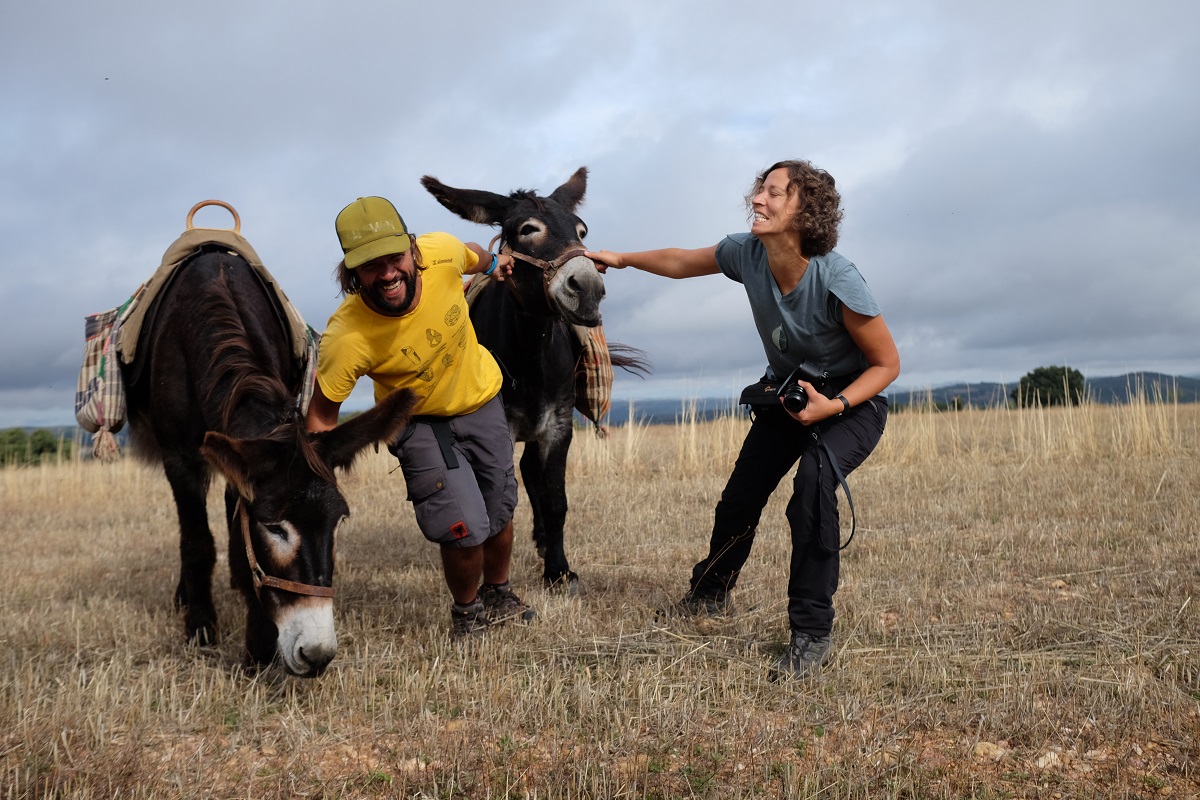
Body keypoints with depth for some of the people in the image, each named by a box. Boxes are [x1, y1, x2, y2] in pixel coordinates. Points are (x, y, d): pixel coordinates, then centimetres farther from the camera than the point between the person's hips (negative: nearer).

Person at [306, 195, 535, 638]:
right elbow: (322, 415, -21)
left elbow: (473, 255, -3)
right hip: (418, 421, -3)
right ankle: (466, 611, 20)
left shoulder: (442, 253, -30)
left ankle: (499, 593, 46)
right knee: (464, 528, -13)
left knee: (499, 514, 14)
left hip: (482, 398, 4)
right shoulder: (346, 338, -36)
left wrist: (493, 263, 19)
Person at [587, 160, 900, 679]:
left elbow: (886, 364, -21)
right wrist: (622, 259, 8)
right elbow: (681, 262, 5)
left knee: (813, 480, -32)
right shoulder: (747, 254, -18)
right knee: (740, 498, 10)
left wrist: (833, 406, -34)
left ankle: (812, 634, -21)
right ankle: (710, 594, 40)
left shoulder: (838, 281, -33)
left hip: (854, 401, -6)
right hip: (786, 391, 6)